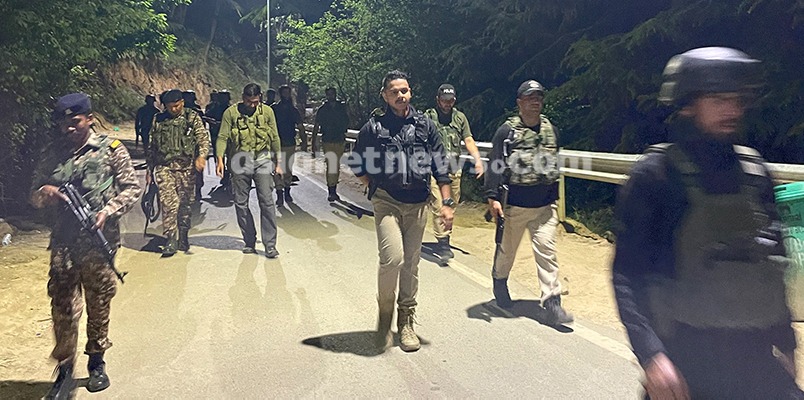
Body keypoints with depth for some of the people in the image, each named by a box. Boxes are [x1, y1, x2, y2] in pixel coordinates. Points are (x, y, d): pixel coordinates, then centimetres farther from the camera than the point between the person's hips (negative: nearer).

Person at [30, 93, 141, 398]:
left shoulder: (110, 149, -1)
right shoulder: (53, 153, 9)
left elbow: (132, 188, -1)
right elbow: (34, 195, 14)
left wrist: (108, 212, -15)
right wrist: (43, 193, -10)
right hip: (63, 244, 2)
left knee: (99, 303, 10)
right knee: (63, 307, 0)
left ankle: (97, 361, 28)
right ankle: (65, 370, 14)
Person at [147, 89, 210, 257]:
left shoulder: (192, 117, 5)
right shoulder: (158, 120, 12)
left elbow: (204, 138, -2)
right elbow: (152, 146, 18)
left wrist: (201, 156, -21)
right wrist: (149, 169, 19)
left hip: (186, 167, -1)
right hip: (164, 167, 1)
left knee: (184, 203, 7)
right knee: (169, 202, -12)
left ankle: (183, 238, 22)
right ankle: (170, 240, -7)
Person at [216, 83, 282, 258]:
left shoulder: (267, 111, 4)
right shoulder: (231, 112, -1)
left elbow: (275, 138, 10)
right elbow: (222, 137, -3)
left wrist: (278, 163, 10)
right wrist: (220, 158, -17)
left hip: (262, 160, 0)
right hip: (240, 162, 1)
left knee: (266, 201, -6)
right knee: (241, 203, 5)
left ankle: (270, 244, -1)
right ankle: (249, 242, 19)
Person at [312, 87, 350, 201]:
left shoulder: (342, 107, 7)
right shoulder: (322, 109, 2)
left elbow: (347, 122, 20)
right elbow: (316, 126, 5)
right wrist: (314, 142, 1)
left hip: (340, 141, 3)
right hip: (327, 141, -2)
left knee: (337, 166, 8)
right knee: (331, 165, -11)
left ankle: (333, 190, 17)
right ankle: (331, 191, -10)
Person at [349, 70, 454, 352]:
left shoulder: (425, 125, 6)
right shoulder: (374, 127, 1)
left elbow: (440, 167, 7)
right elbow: (356, 163, 13)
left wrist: (446, 203, 1)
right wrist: (375, 188, 7)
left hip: (417, 204, 3)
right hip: (386, 202, -2)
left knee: (411, 264, 8)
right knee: (393, 257, -19)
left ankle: (406, 321, 23)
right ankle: (385, 311, 7)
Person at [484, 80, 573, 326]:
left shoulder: (551, 129, 11)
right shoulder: (507, 131, -5)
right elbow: (495, 166, -7)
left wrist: (554, 197, 21)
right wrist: (493, 198, -14)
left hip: (545, 206, 3)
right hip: (515, 204, -3)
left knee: (547, 250, -3)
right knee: (507, 248, 12)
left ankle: (552, 303, -2)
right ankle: (499, 281, 39)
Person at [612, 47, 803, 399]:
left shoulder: (754, 171, 6)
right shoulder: (654, 175, -10)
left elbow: (772, 264, 14)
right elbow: (627, 274, -14)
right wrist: (651, 355, -22)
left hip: (756, 357, 5)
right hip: (687, 358, -4)